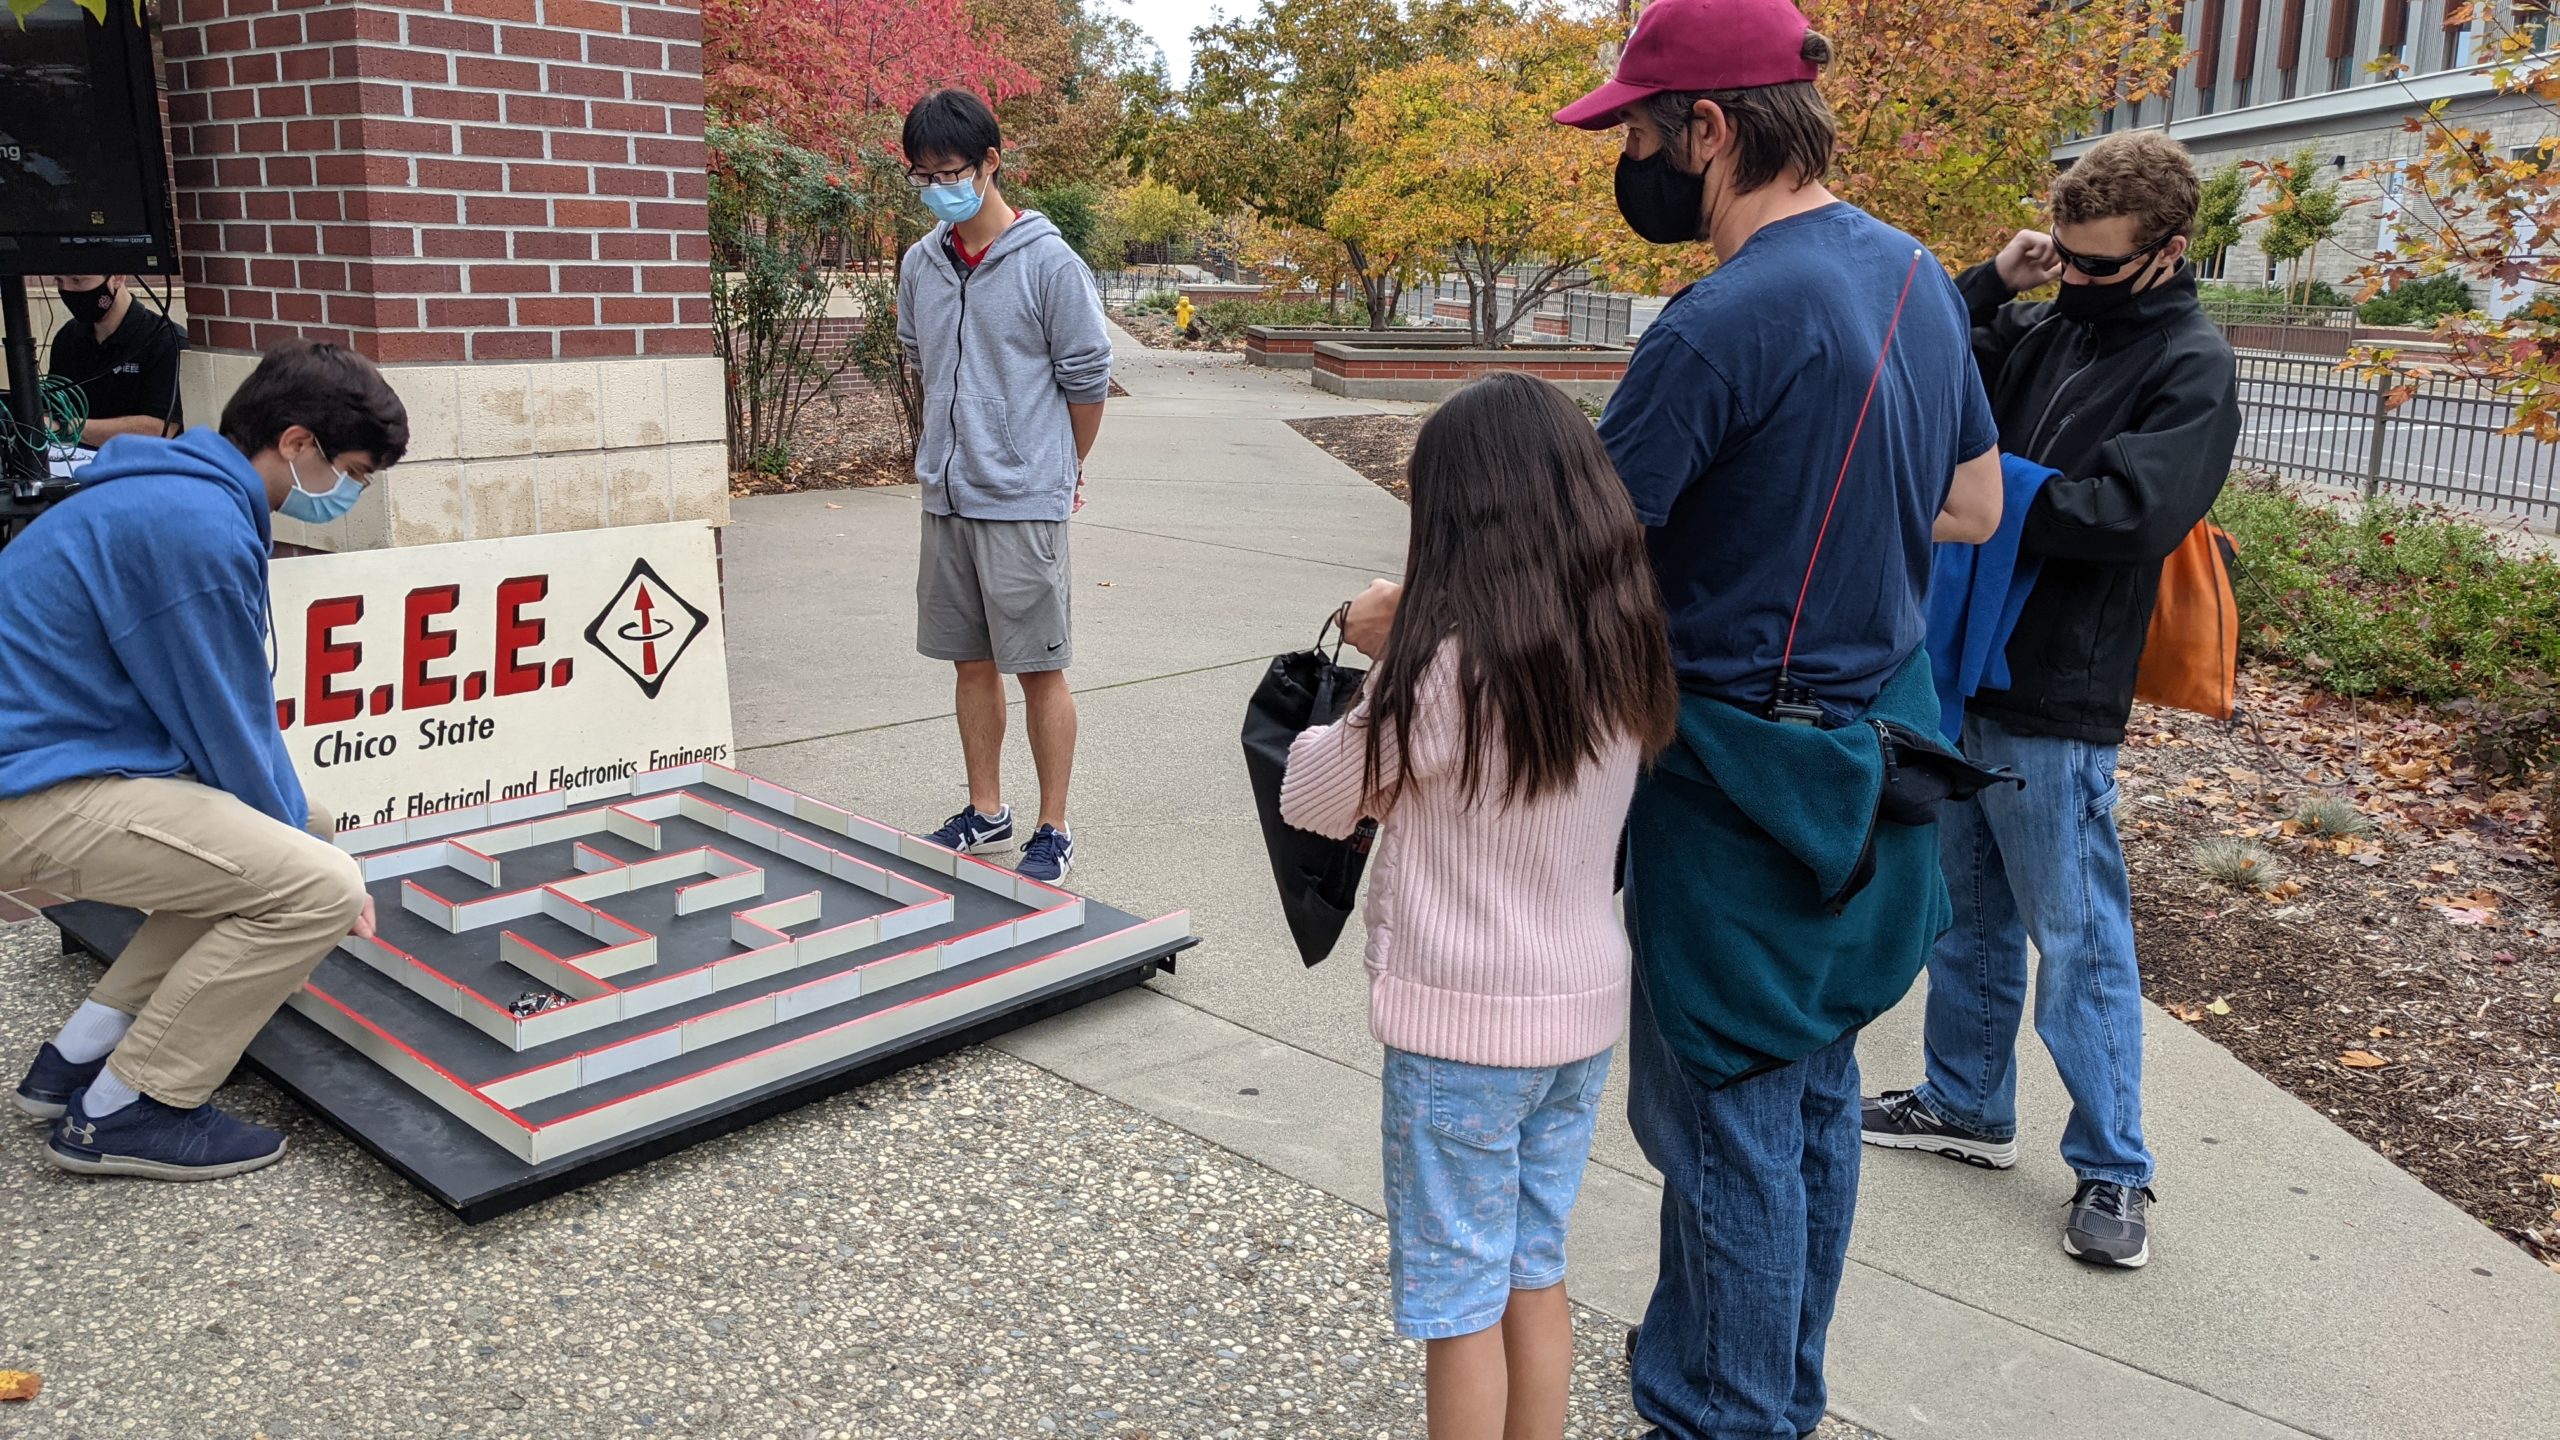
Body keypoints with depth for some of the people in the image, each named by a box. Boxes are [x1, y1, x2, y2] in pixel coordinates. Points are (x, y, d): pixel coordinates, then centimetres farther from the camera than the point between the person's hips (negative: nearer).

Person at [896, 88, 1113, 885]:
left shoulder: (1047, 263, -10)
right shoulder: (920, 264, 7)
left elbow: (1087, 379, -4)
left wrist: (1062, 474, 6)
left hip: (1024, 503, -6)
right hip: (947, 497, 6)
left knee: (1039, 667, 0)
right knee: (971, 661, 14)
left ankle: (1053, 831, 11)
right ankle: (986, 811, 28)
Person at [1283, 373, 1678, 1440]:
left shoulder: (1443, 669, -22)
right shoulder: (1624, 650, -3)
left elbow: (1315, 800, -10)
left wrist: (1385, 672, 6)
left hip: (1462, 1027, -6)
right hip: (1583, 1004, 7)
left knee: (1457, 1296, 11)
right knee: (1534, 1271, 21)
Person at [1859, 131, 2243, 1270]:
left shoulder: (2191, 365, -9)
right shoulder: (2042, 330, 9)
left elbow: (2132, 511, -22)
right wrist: (1991, 282, -3)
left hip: (2056, 703, -7)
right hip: (1961, 666, 7)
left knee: (2077, 936, 2)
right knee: (1967, 908, 18)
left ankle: (2112, 1170, 16)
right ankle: (1968, 1105, 34)